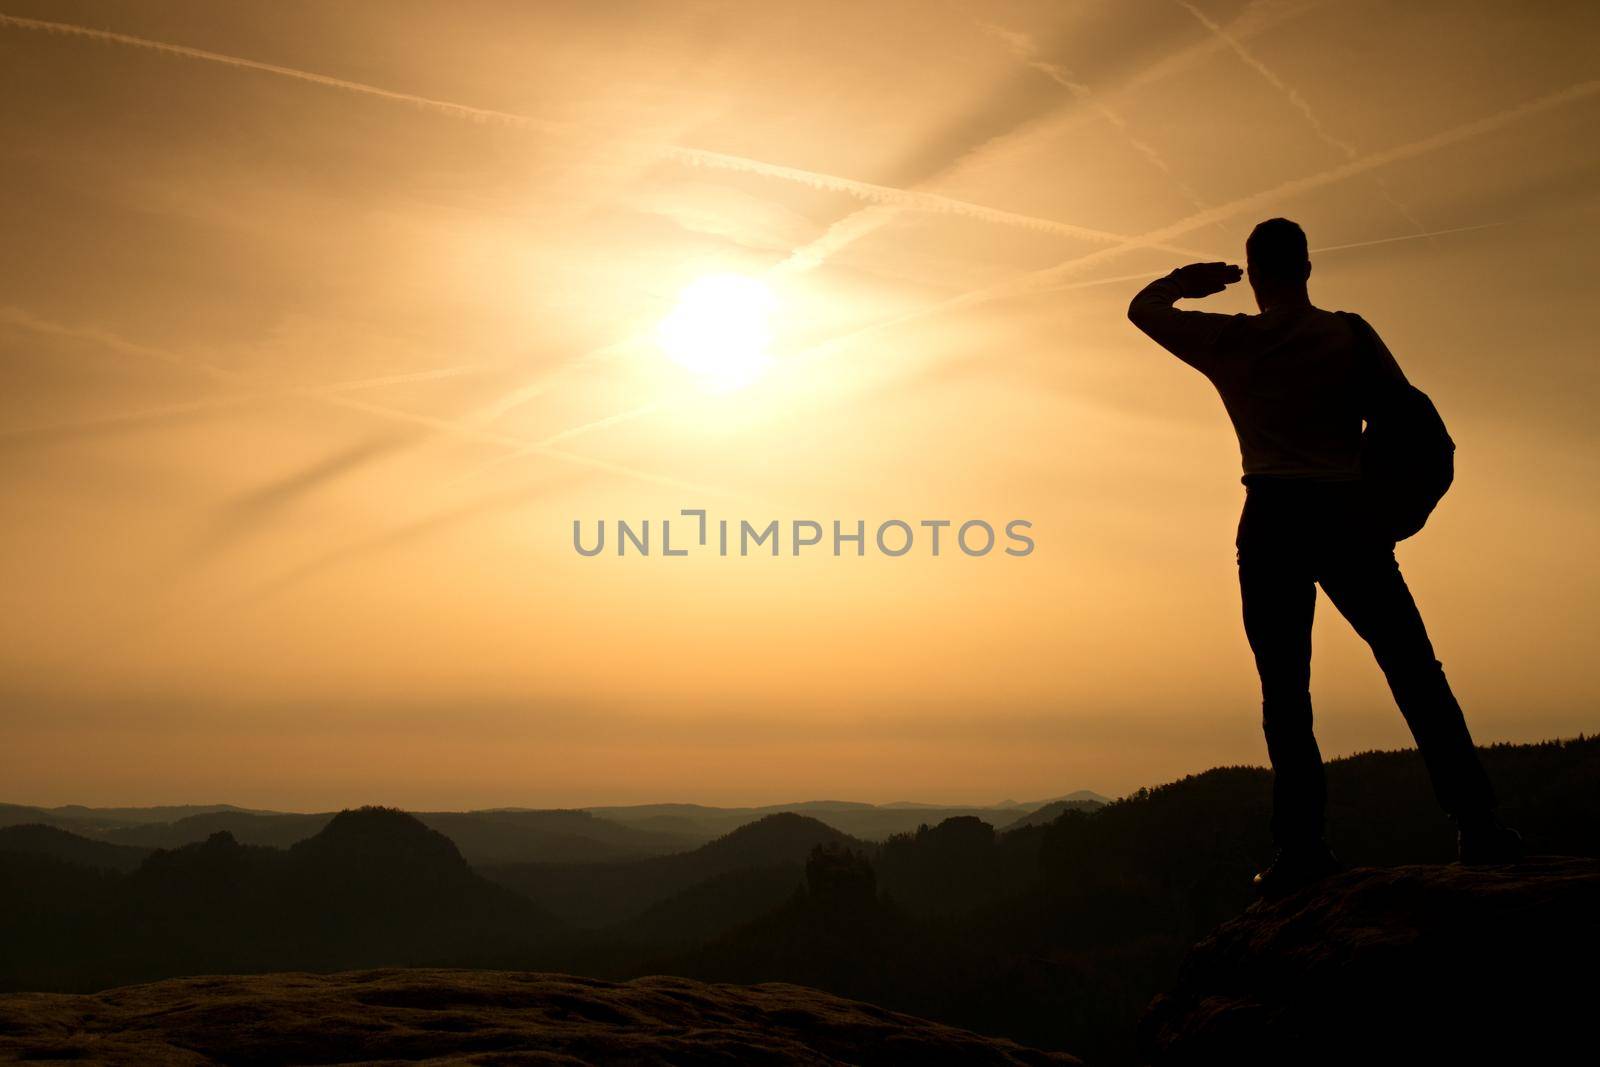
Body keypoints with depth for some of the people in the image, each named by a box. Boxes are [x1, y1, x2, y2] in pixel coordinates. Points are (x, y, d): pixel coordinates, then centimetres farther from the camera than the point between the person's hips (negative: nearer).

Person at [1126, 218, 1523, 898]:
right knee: (1416, 676, 4)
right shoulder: (1349, 337, 4)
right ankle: (1476, 827, 0)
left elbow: (1142, 308, 18)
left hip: (1271, 522, 0)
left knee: (1285, 691, 2)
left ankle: (1302, 846, -3)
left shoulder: (1229, 342, 3)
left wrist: (1194, 278, 29)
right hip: (1347, 516, 0)